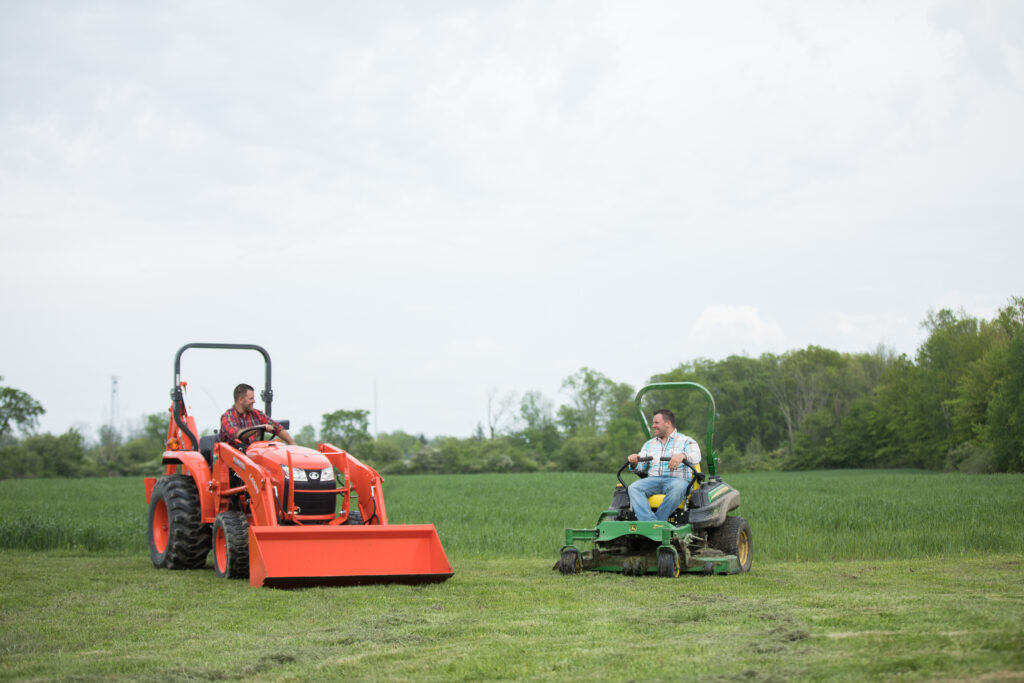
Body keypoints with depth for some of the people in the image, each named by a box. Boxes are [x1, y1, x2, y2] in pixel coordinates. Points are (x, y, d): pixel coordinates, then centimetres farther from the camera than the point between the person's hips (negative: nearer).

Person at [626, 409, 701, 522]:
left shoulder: (685, 441, 10)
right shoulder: (649, 444, 26)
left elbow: (696, 456, -10)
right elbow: (641, 466, 17)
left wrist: (682, 456, -33)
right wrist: (634, 463, -9)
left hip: (677, 479, -4)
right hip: (653, 479, 4)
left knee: (677, 488, -40)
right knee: (633, 488, -27)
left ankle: (659, 520, -34)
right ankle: (651, 522, -43)